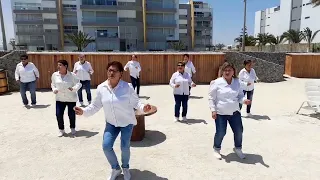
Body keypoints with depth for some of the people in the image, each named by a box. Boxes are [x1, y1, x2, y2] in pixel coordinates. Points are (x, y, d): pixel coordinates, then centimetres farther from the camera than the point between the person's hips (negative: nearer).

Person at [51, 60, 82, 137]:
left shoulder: (72, 75, -11)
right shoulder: (55, 75, -1)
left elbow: (78, 83, -7)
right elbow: (53, 84, 14)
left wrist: (74, 88, -27)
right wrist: (54, 89, -6)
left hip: (71, 99, -2)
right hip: (59, 99, 3)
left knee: (71, 114, 7)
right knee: (58, 114, -1)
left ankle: (72, 128, 31)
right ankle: (61, 129, 21)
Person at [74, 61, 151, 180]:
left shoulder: (127, 87, -18)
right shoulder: (101, 88, -9)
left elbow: (135, 102, -10)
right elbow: (96, 105, 0)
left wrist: (143, 108, -29)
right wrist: (84, 111, -12)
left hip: (127, 122, -3)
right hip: (111, 123, 3)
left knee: (125, 147, 2)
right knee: (106, 146, -4)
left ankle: (125, 168, 36)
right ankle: (115, 168, 26)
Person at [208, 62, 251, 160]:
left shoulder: (237, 82, 3)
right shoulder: (217, 83, -9)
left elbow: (240, 95, 11)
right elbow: (211, 98, -6)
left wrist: (244, 100, -11)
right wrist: (213, 110, -11)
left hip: (235, 112, 4)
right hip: (220, 113, -4)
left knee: (239, 131, 9)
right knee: (220, 133, 0)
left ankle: (238, 148, 36)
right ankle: (216, 149, 26)